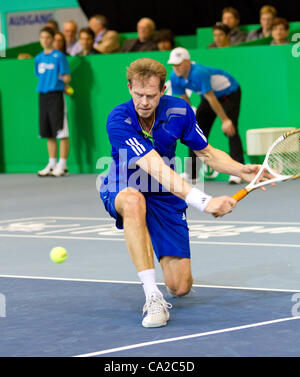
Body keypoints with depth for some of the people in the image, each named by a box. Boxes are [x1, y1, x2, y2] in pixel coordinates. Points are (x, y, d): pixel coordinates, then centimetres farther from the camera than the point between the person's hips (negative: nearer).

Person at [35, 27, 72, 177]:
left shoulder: (59, 56, -5)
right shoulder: (38, 58, 14)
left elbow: (67, 77, -5)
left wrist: (65, 79, -17)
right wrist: (43, 85, 14)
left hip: (56, 95, -6)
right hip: (43, 95, 6)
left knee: (61, 132, -6)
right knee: (49, 134, 9)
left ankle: (62, 165, -4)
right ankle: (52, 164, 15)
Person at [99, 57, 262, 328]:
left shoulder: (179, 111, -12)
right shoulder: (119, 120, -26)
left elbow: (207, 153, 3)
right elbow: (154, 167, -36)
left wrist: (242, 170, -18)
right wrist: (204, 202, -46)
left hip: (165, 198, 3)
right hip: (122, 192, -3)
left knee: (181, 287, -9)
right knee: (133, 201, -43)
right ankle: (152, 297, -39)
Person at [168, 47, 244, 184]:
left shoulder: (199, 73, -37)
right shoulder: (175, 78, -15)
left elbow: (211, 99, -35)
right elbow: (184, 99, 0)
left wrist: (225, 120, -31)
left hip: (229, 92, -8)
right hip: (208, 97, 8)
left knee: (230, 130, -22)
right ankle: (191, 173, 13)